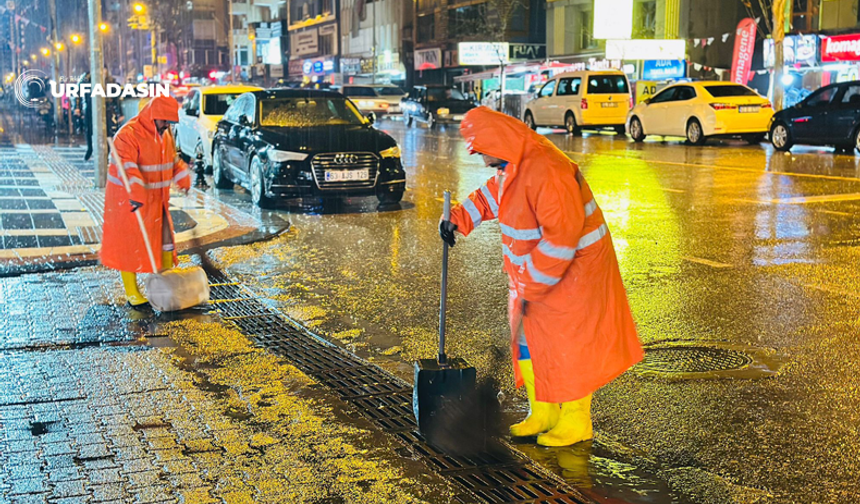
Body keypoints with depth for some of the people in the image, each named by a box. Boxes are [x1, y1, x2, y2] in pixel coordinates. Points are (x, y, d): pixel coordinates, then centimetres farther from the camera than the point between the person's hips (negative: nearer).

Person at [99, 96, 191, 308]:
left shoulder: (165, 134, 7)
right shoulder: (128, 135, -21)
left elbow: (173, 159, 24)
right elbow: (128, 167, -34)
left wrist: (184, 178, 13)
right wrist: (137, 195, -44)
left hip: (156, 199, 8)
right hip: (128, 200, -8)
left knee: (165, 239, 11)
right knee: (130, 244, 0)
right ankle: (132, 294, 8)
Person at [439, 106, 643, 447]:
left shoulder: (546, 172, -29)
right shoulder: (511, 167, 3)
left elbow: (562, 237, -31)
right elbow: (490, 196, 23)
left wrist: (530, 287, -24)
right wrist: (458, 220, 6)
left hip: (572, 272, -10)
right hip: (533, 271, 10)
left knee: (568, 345, 0)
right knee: (527, 337, 15)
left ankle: (575, 423, 15)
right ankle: (542, 414, 29)